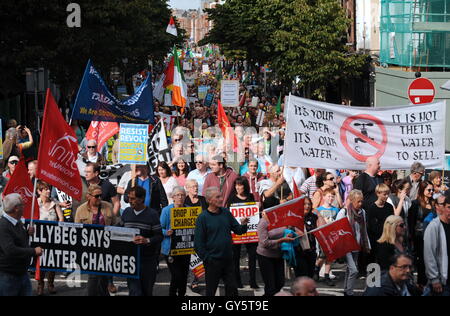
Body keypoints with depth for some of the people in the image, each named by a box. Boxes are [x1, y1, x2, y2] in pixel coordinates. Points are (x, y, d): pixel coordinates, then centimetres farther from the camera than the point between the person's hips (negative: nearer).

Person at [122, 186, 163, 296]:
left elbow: (160, 236, -7)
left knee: (147, 291, 11)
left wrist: (147, 241, -25)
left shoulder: (152, 214, -5)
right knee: (134, 291, -7)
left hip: (148, 260, -2)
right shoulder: (126, 212, 8)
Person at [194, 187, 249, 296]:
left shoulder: (226, 213, 6)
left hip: (228, 259, 5)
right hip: (213, 261, -5)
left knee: (232, 289, 9)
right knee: (211, 291, 7)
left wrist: (243, 225, -12)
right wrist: (206, 258, -13)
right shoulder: (203, 217, -10)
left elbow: (238, 230, 10)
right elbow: (198, 242, -10)